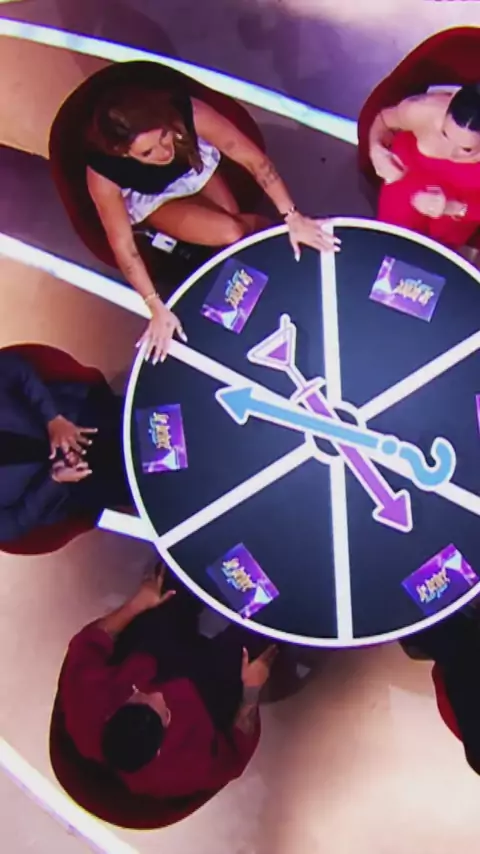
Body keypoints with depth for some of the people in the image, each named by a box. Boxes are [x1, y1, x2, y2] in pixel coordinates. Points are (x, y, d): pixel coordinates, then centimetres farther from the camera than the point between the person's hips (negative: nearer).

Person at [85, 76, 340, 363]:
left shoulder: (187, 112, -39)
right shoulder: (103, 172, -40)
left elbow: (254, 159, -31)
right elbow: (123, 245, -30)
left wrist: (292, 217, -34)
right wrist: (157, 308, -31)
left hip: (195, 165, 2)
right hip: (153, 198, -2)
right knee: (232, 234, -17)